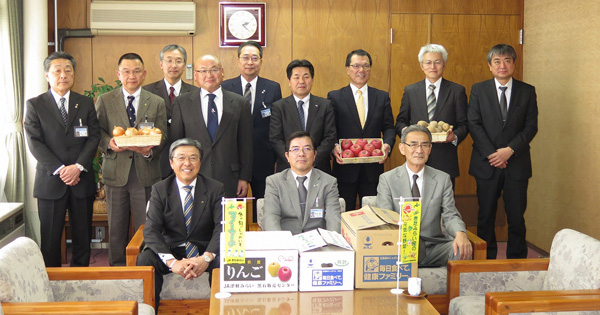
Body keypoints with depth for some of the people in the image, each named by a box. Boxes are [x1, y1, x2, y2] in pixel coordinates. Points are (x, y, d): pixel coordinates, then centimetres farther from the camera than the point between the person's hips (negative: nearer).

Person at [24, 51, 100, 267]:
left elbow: (93, 137, 3)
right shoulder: (35, 105, 3)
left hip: (82, 179, 2)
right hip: (50, 181, -2)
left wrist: (78, 166, -12)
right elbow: (35, 142, -5)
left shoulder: (86, 104, 10)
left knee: (83, 236, 7)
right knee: (50, 238, 2)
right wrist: (60, 169, -14)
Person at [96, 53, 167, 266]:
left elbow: (162, 136, 4)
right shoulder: (104, 101, 8)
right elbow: (97, 132, 7)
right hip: (116, 172, 0)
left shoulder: (157, 102, 9)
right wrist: (109, 143, -15)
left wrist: (150, 150, -17)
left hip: (146, 171, 0)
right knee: (116, 227, 8)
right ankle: (117, 267, 21)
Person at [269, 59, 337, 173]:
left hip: (318, 168, 1)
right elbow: (275, 139, -3)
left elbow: (330, 137, 0)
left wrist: (312, 160, -12)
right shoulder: (278, 107, 4)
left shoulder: (325, 105, 6)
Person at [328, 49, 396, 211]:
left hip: (373, 168, 2)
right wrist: (334, 147, -20)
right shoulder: (335, 97, 3)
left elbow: (388, 127, 6)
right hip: (344, 168, -2)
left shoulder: (382, 97, 10)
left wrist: (387, 144, -14)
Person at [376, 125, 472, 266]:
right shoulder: (387, 179, 4)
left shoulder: (443, 179, 11)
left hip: (434, 247, 3)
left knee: (463, 250, -27)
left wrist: (460, 233, -23)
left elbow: (450, 215, 3)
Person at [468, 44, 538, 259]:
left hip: (517, 163, 0)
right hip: (487, 163, 0)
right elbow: (474, 124, -2)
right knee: (486, 216, 6)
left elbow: (531, 126, 1)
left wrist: (510, 150, -13)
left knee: (516, 217, 2)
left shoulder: (527, 91, 6)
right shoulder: (478, 90, 5)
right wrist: (491, 154, -11)